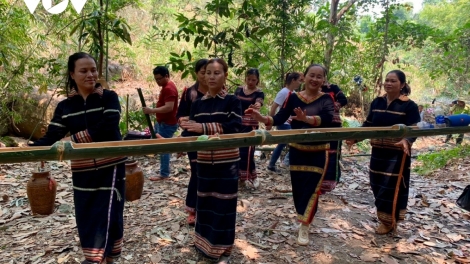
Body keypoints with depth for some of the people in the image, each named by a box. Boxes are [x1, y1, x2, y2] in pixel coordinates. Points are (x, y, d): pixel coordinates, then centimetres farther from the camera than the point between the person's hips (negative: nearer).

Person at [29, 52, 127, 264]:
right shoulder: (64, 106, 5)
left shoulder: (109, 97, -5)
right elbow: (50, 138, 0)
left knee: (107, 214, -2)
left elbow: (107, 128, -20)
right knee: (85, 218, 11)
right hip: (83, 171, 4)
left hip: (111, 166, -3)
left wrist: (72, 140, -24)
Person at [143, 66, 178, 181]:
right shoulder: (166, 86, 12)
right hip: (162, 122, 11)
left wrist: (151, 110, -27)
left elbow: (169, 107, -30)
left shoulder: (169, 88, -21)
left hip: (167, 124, -11)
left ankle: (164, 174, 6)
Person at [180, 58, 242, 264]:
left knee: (224, 204, 3)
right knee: (204, 202, 13)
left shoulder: (232, 101, -6)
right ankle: (205, 242, 33)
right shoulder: (197, 104, 6)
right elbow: (192, 132, 6)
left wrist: (205, 127, -31)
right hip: (204, 161, 4)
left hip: (227, 161, -4)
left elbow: (236, 126, -22)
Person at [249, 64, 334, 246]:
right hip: (297, 150, 2)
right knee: (298, 187, 11)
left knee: (311, 188, -3)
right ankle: (303, 218, 33)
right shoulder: (294, 98, -4)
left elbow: (327, 119, -27)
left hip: (318, 152, -2)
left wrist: (307, 119, -47)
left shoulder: (326, 99, -8)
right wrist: (261, 118, -30)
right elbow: (279, 118, -11)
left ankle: (304, 227, 7)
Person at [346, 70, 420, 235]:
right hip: (378, 152, 5)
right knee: (377, 185, 11)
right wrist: (355, 138, -1)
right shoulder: (377, 103, 7)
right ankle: (384, 215, 29)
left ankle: (388, 221, 16)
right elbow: (368, 124, 11)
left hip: (397, 154, -5)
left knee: (392, 186, 0)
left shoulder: (409, 106, -7)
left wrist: (406, 141, -34)